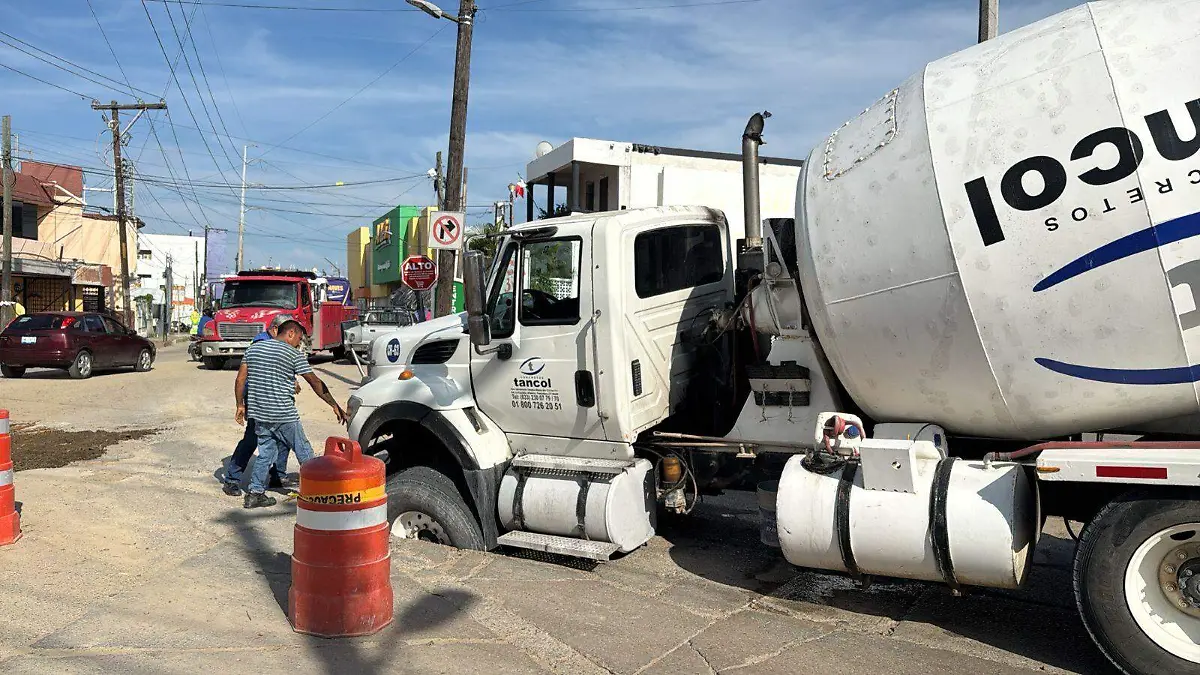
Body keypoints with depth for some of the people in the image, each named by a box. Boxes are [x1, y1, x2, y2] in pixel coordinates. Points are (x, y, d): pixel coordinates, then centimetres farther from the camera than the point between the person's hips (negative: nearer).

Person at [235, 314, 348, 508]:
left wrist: (240, 405, 17)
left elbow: (240, 379, 10)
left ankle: (255, 493, 13)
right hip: (284, 415, -6)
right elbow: (315, 383, -8)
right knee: (304, 452, 7)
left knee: (266, 452, 16)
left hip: (258, 413, 6)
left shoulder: (254, 348, 11)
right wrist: (335, 406, -6)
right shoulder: (294, 354, -7)